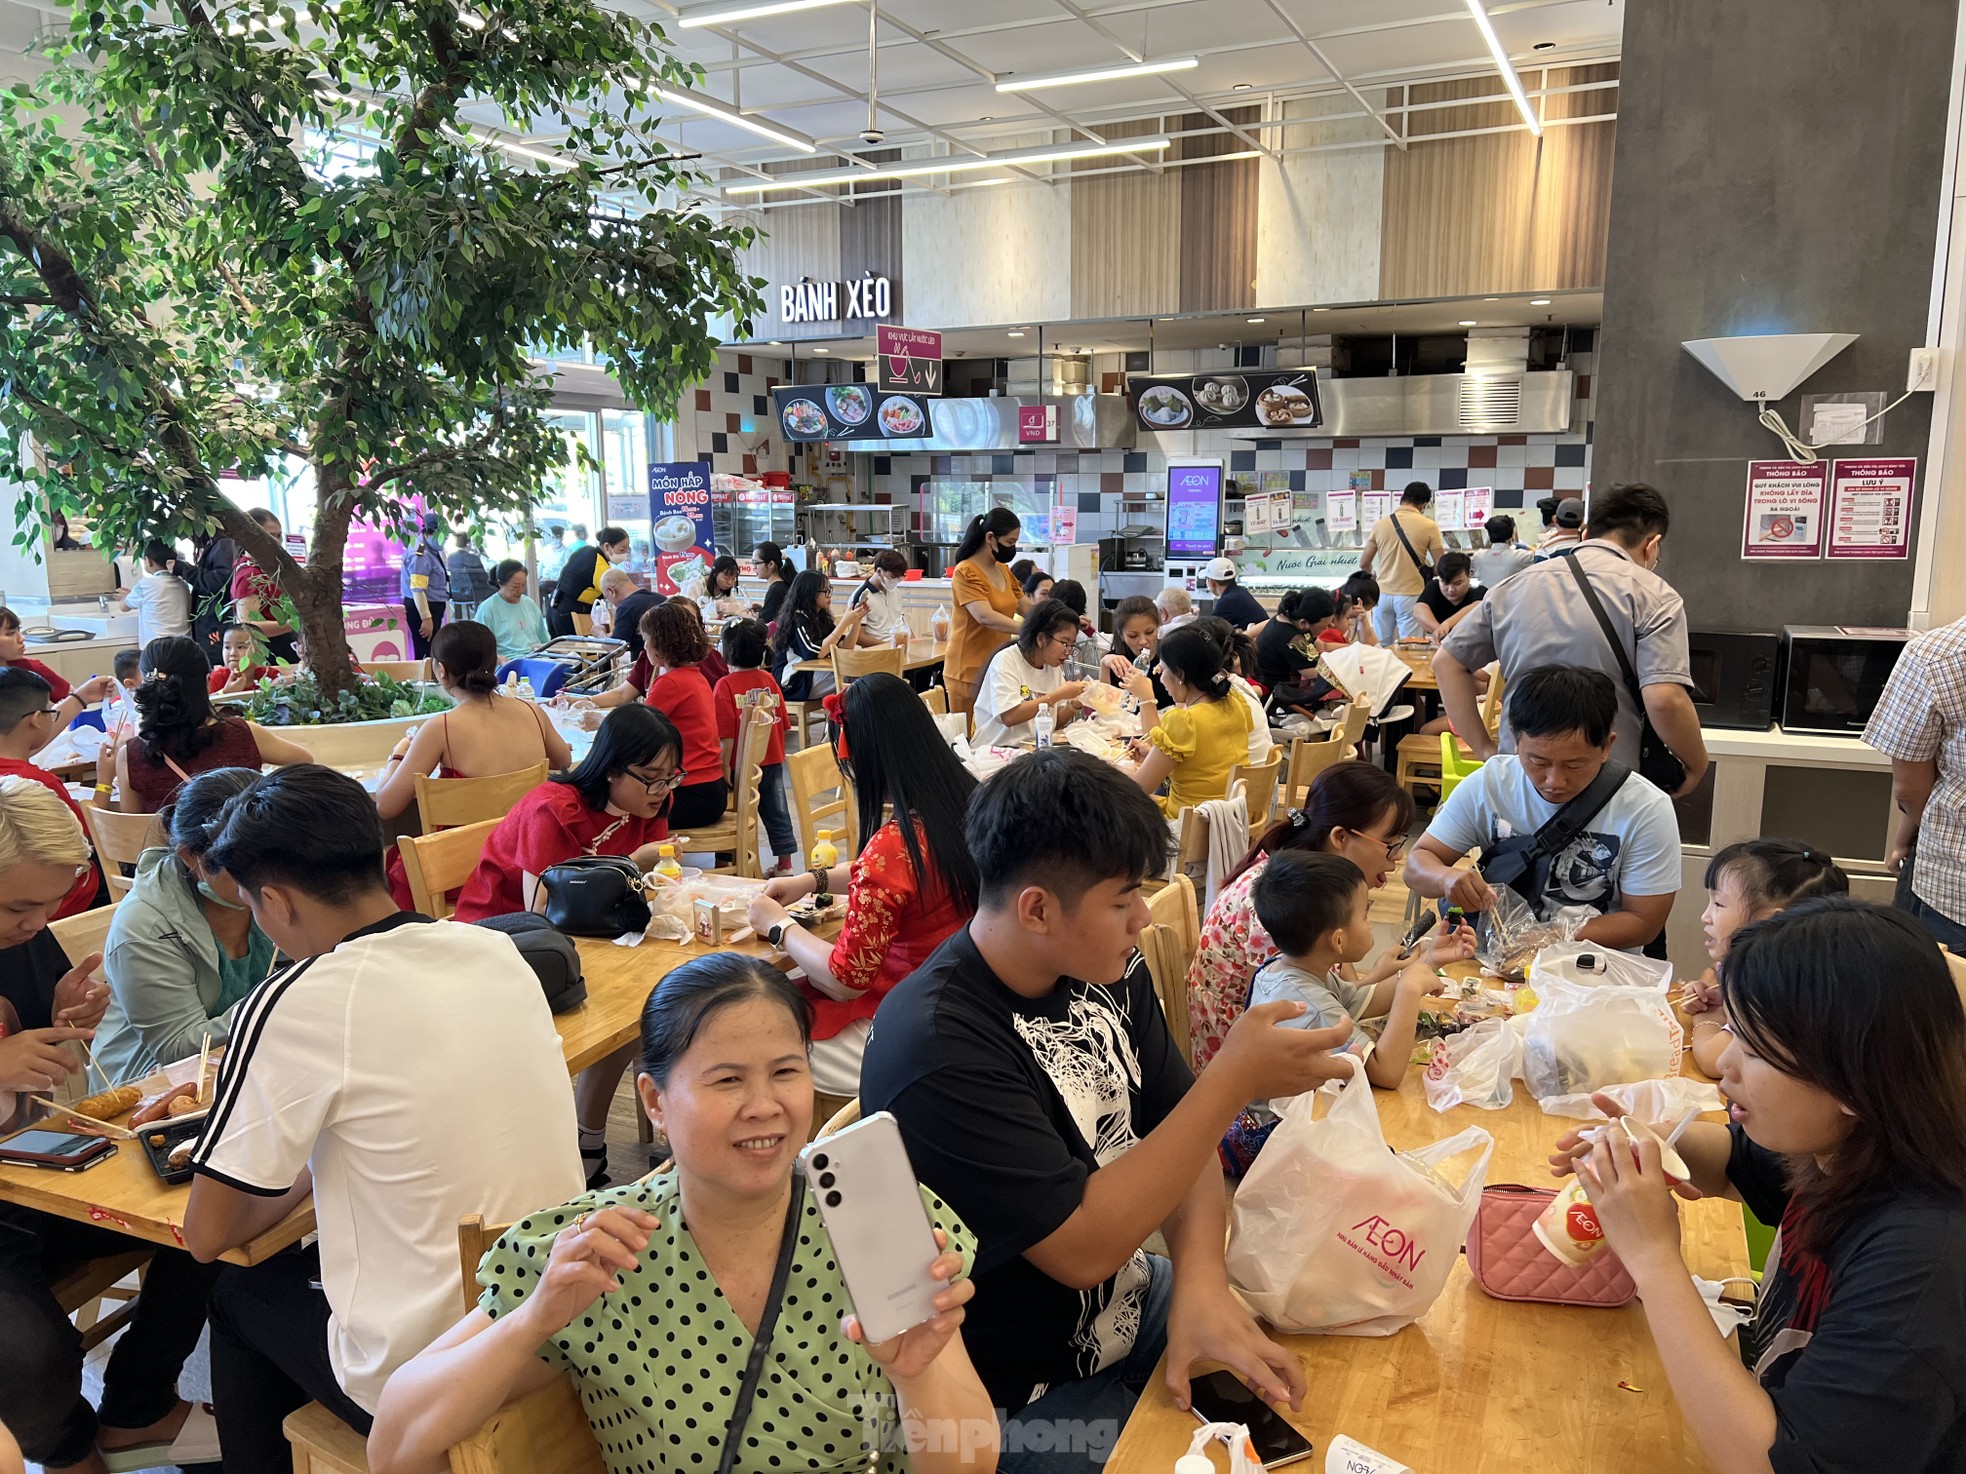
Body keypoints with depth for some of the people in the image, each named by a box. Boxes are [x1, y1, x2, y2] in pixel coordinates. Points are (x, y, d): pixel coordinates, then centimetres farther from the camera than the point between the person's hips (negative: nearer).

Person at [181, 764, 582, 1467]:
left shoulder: (290, 1007, -19)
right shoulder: (497, 949, -3)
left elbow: (208, 1235, -10)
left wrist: (303, 1173, 7)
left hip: (421, 1390, -5)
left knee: (239, 1289, 23)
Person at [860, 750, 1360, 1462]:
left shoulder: (1106, 969, -5)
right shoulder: (937, 1049, -30)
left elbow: (1177, 1134, -3)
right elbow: (1082, 1248, -28)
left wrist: (1201, 1283, -22)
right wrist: (1235, 1078, -29)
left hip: (1133, 1303, 7)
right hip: (1023, 1395, -6)